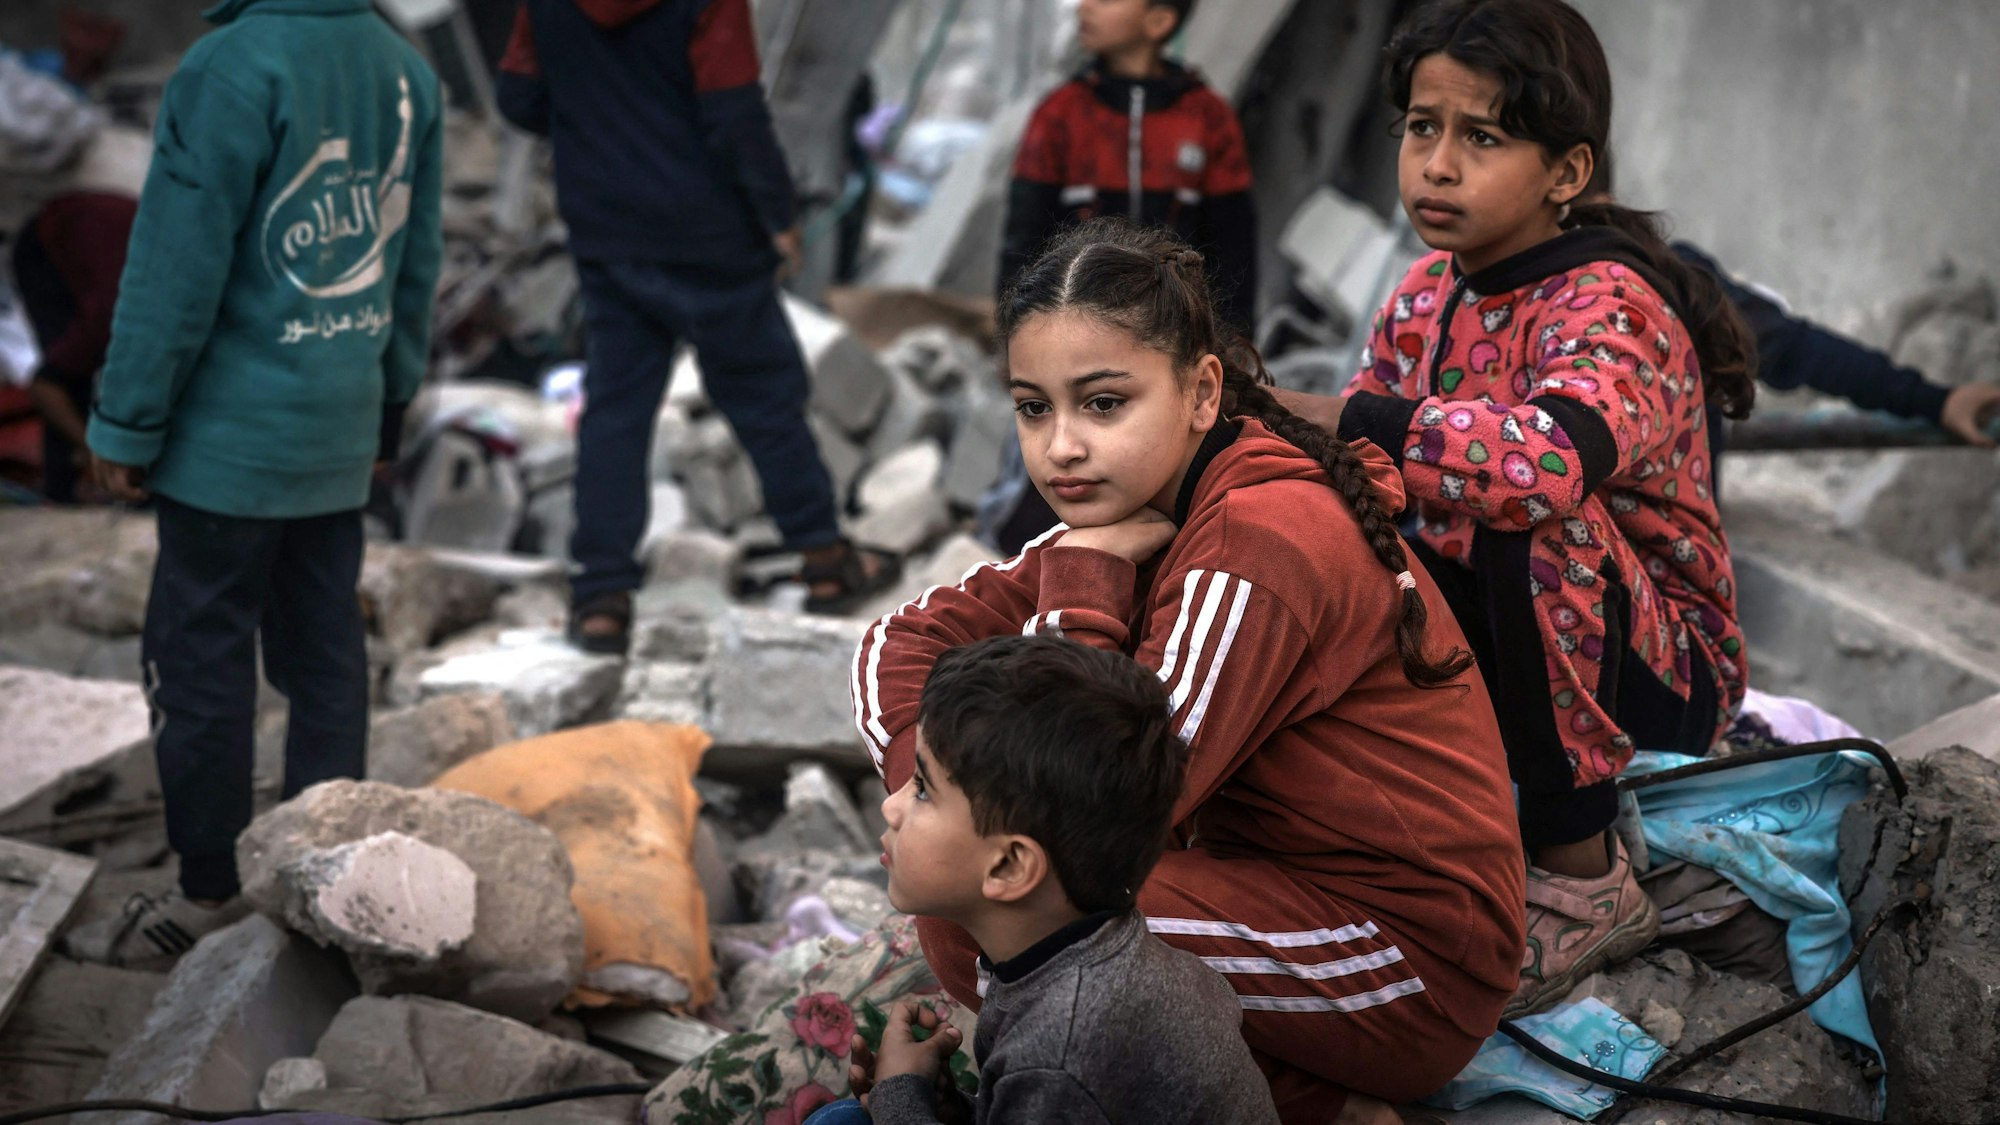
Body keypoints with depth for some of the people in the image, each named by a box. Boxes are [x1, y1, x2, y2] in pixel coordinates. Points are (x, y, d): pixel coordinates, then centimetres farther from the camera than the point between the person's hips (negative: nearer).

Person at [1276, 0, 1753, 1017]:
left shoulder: (1609, 305, -24)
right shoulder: (1430, 294, 0)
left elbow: (1549, 455, -47)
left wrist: (1322, 420, -40)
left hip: (1656, 667, -6)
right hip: (1498, 644, 6)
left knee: (1529, 526, -35)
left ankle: (1582, 881, -18)